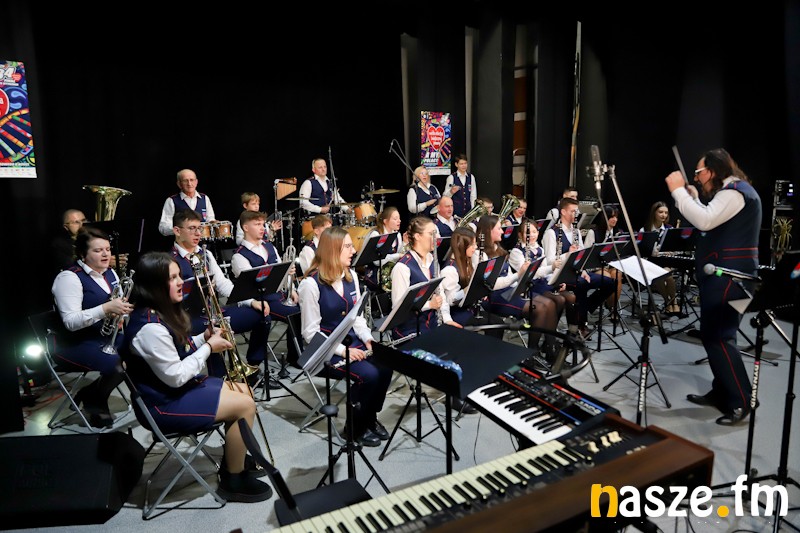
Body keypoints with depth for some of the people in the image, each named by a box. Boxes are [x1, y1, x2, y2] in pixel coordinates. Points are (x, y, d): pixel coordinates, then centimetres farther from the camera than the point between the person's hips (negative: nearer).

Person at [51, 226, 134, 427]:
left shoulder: (110, 273, 10)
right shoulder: (69, 277, -14)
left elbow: (118, 305, 15)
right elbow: (71, 322, -22)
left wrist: (123, 308, -10)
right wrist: (106, 308, -33)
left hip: (107, 336, 8)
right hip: (76, 343, -8)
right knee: (119, 363, -30)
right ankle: (94, 400, 2)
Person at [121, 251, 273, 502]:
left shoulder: (162, 312, 3)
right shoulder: (151, 328, -28)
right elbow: (175, 377, -26)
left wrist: (204, 337, -1)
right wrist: (209, 347, -17)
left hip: (180, 387, 10)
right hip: (164, 403, -10)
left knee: (243, 392, 12)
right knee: (245, 405, -15)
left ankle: (234, 458, 27)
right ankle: (234, 481, 2)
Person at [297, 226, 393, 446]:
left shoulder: (351, 275, 6)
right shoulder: (311, 284, -15)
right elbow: (310, 333, -15)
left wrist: (369, 339, -6)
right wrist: (342, 351, -23)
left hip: (352, 342, 7)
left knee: (385, 367, -18)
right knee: (368, 374, -26)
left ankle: (370, 417, 6)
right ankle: (356, 426, 0)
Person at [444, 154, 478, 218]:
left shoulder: (471, 177, 6)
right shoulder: (451, 178, -5)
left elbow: (473, 195, 9)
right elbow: (446, 195, -3)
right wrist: (451, 192, -23)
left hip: (468, 210, 3)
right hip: (455, 210, -3)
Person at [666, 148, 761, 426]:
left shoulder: (735, 191, -14)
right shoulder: (730, 191, 20)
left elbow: (705, 221, -27)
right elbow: (708, 221, 24)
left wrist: (678, 191, -21)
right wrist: (693, 196, 14)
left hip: (729, 275, -11)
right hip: (721, 273, 11)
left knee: (718, 336, -11)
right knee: (713, 333, 13)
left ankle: (741, 401, -3)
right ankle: (722, 391, 22)